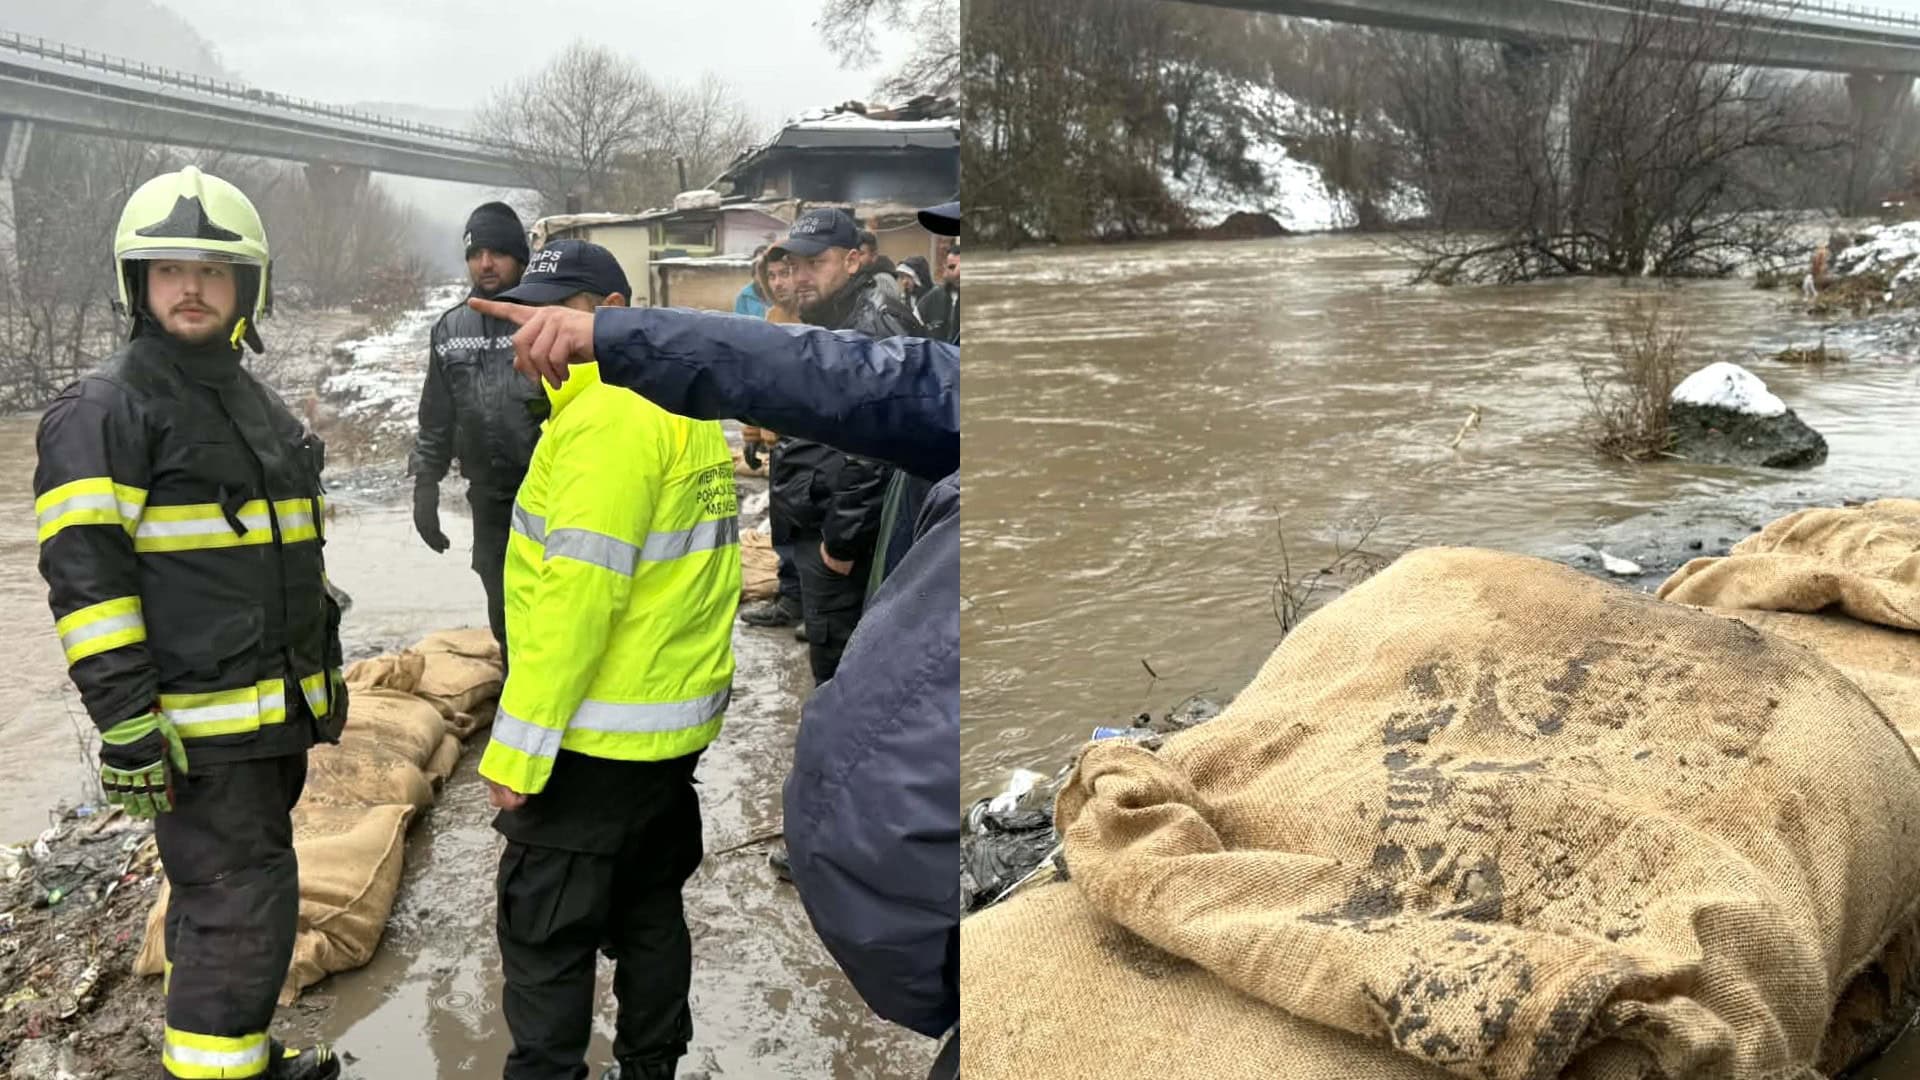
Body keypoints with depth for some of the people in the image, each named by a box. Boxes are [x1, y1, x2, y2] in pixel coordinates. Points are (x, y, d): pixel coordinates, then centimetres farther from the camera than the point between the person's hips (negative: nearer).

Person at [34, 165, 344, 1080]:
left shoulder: (256, 404, 15)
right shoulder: (103, 411, -11)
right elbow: (85, 576, -17)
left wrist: (324, 670, 22)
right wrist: (126, 723, -21)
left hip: (277, 712, 8)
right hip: (195, 726, -8)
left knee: (226, 901, 19)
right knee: (245, 911, -6)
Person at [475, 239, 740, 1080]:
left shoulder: (609, 416, -18)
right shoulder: (680, 406, 12)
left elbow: (578, 593, -24)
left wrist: (518, 749, -20)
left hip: (599, 734, -9)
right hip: (675, 723, 9)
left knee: (543, 930, 3)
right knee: (648, 911, 19)